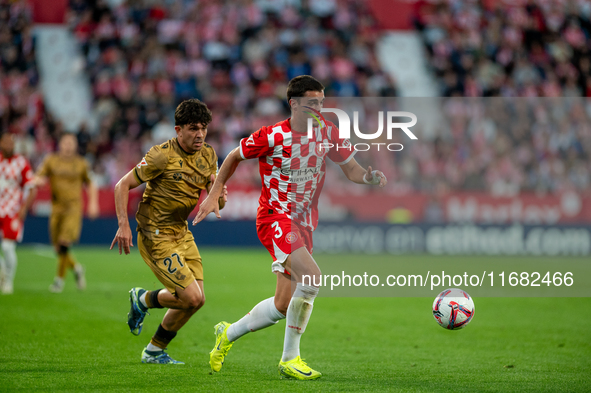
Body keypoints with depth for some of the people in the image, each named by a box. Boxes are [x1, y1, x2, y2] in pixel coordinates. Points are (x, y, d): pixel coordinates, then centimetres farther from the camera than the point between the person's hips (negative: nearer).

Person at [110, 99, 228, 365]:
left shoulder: (208, 156, 3)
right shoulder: (162, 156, -18)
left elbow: (217, 204, 6)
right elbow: (122, 185, -13)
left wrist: (220, 197, -19)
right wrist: (124, 225, -25)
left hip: (182, 233, 8)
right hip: (157, 237, -8)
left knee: (196, 299, 5)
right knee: (191, 298, -15)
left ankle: (154, 351, 23)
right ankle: (143, 300, 15)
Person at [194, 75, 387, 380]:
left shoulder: (326, 132, 2)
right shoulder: (273, 137, -12)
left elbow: (351, 170, 8)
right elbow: (234, 157, 3)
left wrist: (370, 177, -13)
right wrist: (213, 195, 2)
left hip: (303, 224, 7)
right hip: (275, 217, -7)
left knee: (283, 307, 8)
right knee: (312, 277, -28)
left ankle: (228, 333, 34)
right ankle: (290, 359, -17)